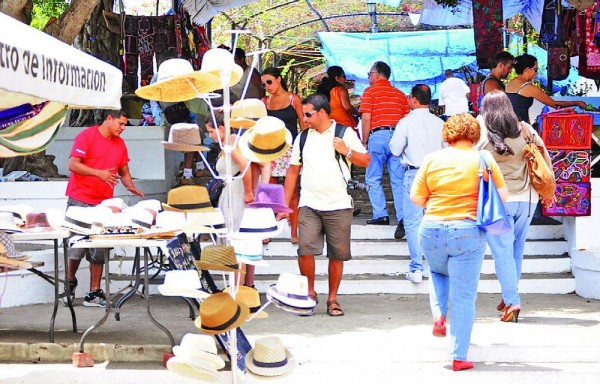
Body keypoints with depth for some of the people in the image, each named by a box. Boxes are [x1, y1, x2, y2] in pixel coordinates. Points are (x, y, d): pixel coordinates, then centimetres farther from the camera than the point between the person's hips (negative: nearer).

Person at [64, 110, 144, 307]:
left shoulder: (120, 143, 14)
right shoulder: (86, 136, -4)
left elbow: (124, 172, 20)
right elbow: (73, 165, -11)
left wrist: (130, 186, -1)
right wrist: (99, 173, -22)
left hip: (103, 202, 5)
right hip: (80, 200, -5)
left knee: (99, 251, 2)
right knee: (76, 245, -4)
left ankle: (94, 293, 5)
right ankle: (70, 284, 17)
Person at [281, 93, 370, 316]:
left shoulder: (345, 134, 4)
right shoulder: (303, 138, 13)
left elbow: (366, 161, 3)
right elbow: (293, 172, 17)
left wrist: (347, 152, -15)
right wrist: (285, 205, 14)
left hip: (339, 206, -2)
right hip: (309, 206, 2)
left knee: (337, 254, 2)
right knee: (305, 249, -13)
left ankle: (332, 299, 14)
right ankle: (310, 293, 5)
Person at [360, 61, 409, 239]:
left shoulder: (370, 91, 4)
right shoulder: (400, 94, 18)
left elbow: (366, 118, -4)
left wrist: (364, 141, 3)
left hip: (378, 136, -4)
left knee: (373, 179, 8)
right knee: (398, 181, 0)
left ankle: (381, 215, 3)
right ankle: (403, 218, -13)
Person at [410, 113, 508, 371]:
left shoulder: (432, 159, 1)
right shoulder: (483, 159, -3)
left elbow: (416, 197, 1)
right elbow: (502, 195, 0)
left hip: (431, 230, 2)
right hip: (468, 233, -2)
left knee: (439, 273, 33)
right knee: (463, 297, 4)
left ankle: (439, 313, 9)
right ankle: (459, 357, 4)